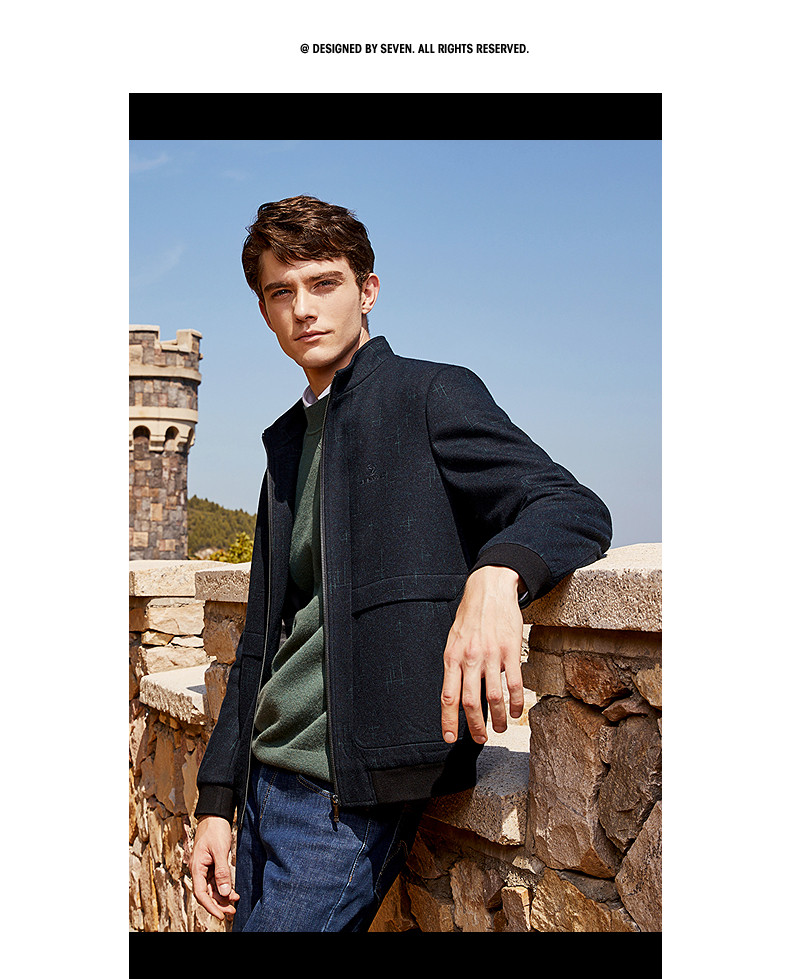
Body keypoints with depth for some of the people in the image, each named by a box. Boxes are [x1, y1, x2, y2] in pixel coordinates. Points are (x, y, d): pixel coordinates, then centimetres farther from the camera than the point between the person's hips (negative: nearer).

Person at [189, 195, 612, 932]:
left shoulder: (431, 395, -5)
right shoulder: (287, 443, 15)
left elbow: (575, 508, -16)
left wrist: (496, 574, -38)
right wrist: (216, 799, 13)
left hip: (347, 794, -7)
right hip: (267, 781, 8)